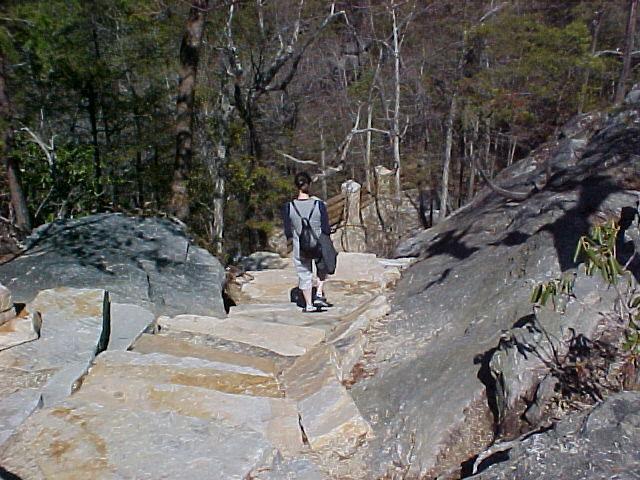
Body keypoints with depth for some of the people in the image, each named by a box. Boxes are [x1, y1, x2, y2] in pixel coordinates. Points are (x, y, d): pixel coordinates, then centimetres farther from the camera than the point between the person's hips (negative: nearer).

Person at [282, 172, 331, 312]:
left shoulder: (288, 207, -13)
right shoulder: (319, 204, -15)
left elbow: (288, 232, -6)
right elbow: (326, 229, -10)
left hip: (300, 249, 0)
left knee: (304, 275, 19)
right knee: (322, 268, 30)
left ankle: (309, 305, 27)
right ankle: (319, 294, 19)